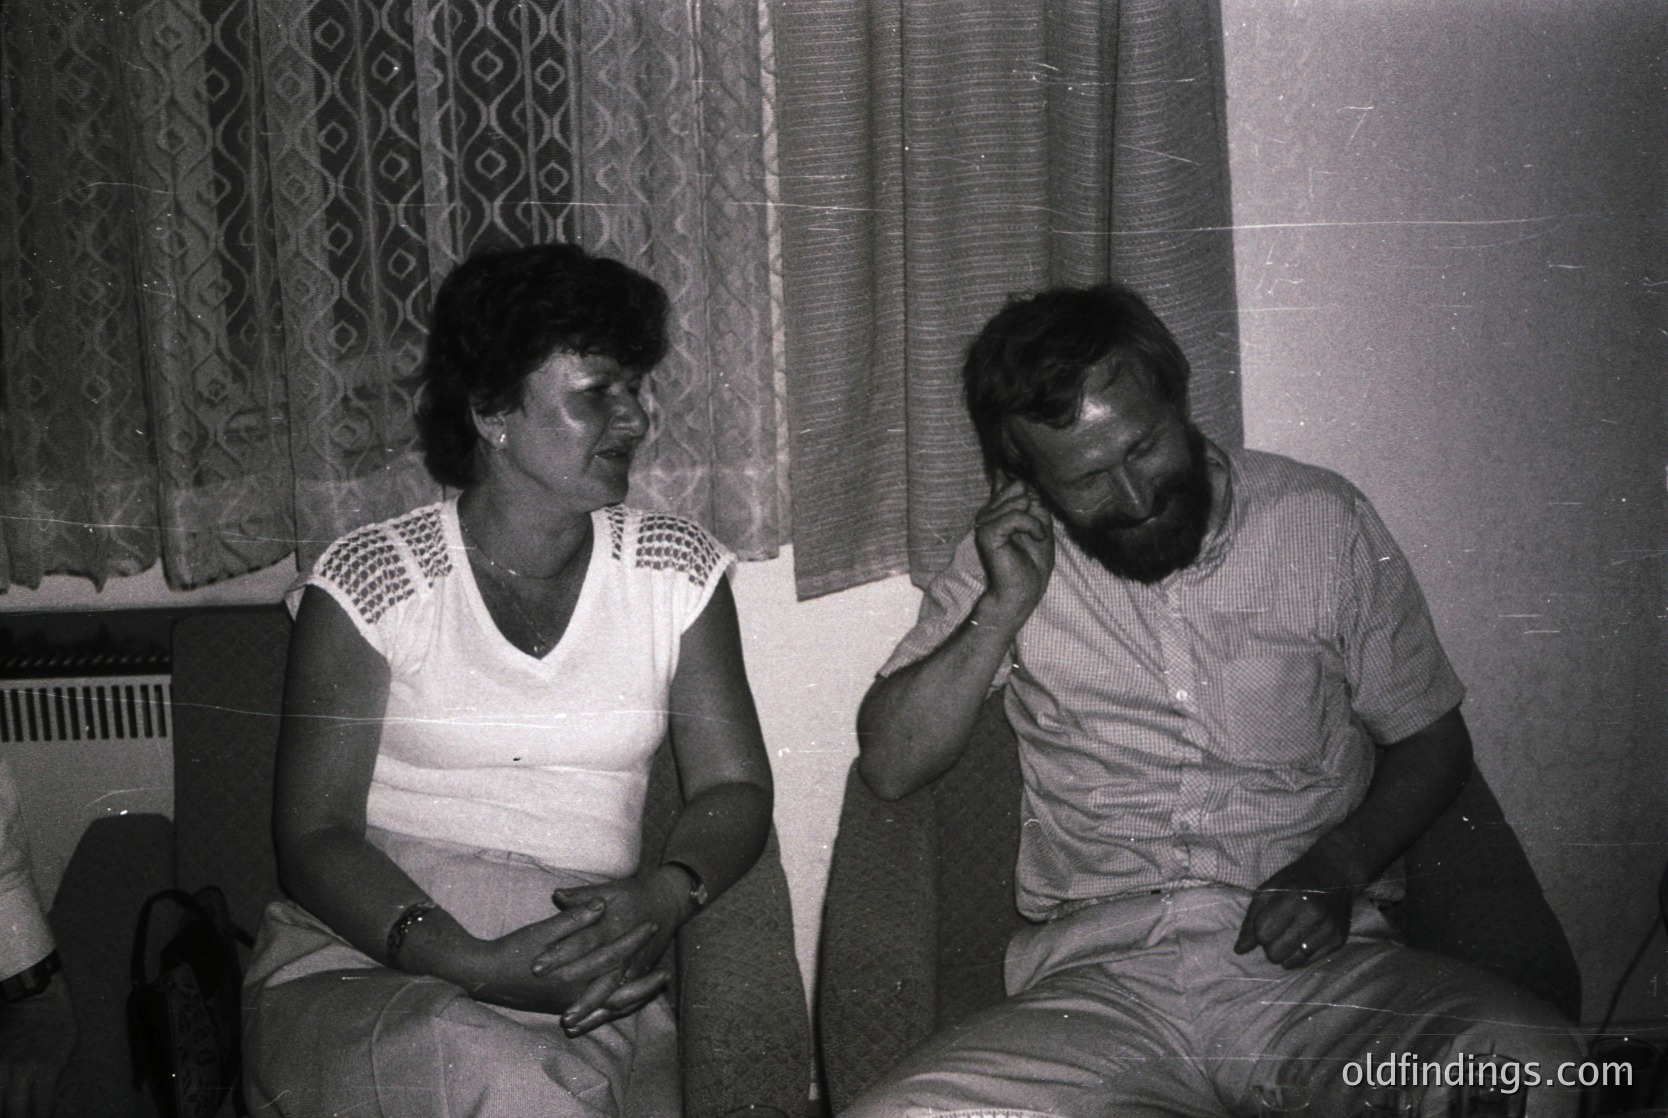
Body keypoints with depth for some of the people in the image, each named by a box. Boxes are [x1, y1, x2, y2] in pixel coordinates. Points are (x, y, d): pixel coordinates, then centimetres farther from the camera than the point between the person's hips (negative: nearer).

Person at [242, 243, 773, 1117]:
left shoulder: (676, 571, 6)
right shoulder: (371, 582, -2)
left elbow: (736, 788, 7)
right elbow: (313, 833, -5)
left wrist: (661, 896, -16)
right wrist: (477, 963, -21)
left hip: (580, 983, 2)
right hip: (361, 961, -1)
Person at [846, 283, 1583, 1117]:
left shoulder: (1321, 522, 6)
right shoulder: (1007, 556, 7)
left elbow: (1432, 741, 12)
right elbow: (889, 768, 5)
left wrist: (1338, 865, -7)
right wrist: (1004, 611, -8)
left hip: (1312, 964, 0)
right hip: (1098, 984, 1)